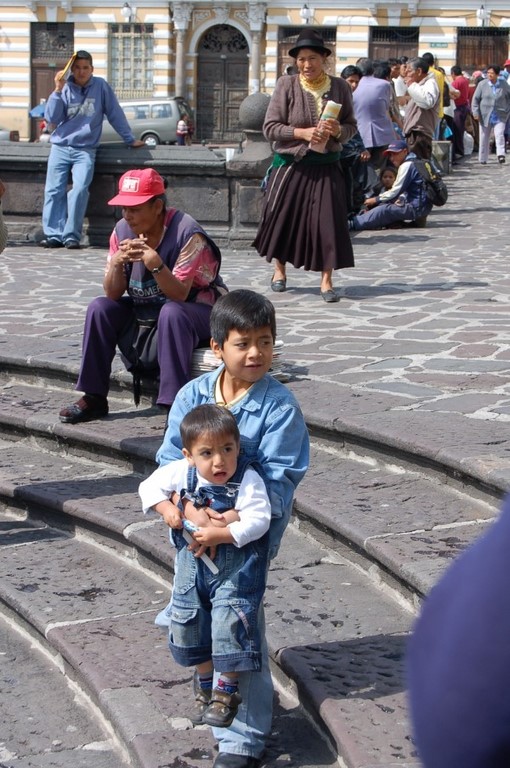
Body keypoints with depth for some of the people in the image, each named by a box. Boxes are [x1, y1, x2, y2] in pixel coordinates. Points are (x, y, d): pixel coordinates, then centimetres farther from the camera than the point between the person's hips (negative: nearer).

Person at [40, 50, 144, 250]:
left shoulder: (100, 86, 3)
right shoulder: (65, 88, 6)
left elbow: (115, 114, 8)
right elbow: (51, 118, -2)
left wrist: (130, 139, 9)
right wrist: (58, 91, -10)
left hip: (85, 150, -2)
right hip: (60, 147, 2)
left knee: (80, 189, -20)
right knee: (53, 191, -8)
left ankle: (72, 235, -18)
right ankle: (54, 234, -8)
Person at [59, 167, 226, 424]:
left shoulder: (187, 233, -22)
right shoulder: (122, 231, -6)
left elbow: (179, 295, -27)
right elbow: (113, 294, -6)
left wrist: (156, 265, -43)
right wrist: (117, 262, -26)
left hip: (196, 309, -6)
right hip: (144, 309, 6)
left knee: (171, 313, -37)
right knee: (100, 308, -13)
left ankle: (175, 404, -35)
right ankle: (94, 399, -6)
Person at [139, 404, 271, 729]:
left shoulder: (248, 480, -20)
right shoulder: (181, 473, -8)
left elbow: (258, 521, -26)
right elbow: (150, 486, 5)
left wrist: (220, 534, -31)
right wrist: (167, 509, -13)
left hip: (237, 569, -5)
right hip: (193, 562, 5)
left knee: (229, 622, -14)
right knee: (189, 623, 13)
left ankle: (227, 693, 4)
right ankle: (204, 686, 34)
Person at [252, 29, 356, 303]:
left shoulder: (339, 87, 2)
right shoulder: (287, 85, -5)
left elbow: (351, 126, 10)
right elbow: (270, 128, -7)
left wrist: (338, 130, -12)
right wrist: (302, 132, -18)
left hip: (326, 167, 1)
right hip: (291, 165, -1)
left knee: (328, 221, -6)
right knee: (284, 218, 10)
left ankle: (326, 281, 4)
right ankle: (279, 270, 34)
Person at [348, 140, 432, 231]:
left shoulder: (407, 165, -13)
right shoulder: (412, 164, 19)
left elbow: (395, 191, -13)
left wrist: (376, 200, -3)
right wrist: (401, 199, -3)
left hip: (416, 207, -10)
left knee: (384, 210, -18)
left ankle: (352, 224, -18)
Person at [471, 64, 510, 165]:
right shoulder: (482, 84, 0)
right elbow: (475, 99, 1)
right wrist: (475, 112, -9)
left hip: (499, 116, -1)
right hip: (485, 116, 1)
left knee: (499, 134, -19)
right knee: (484, 138, 6)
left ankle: (501, 155, -24)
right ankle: (483, 159, 17)